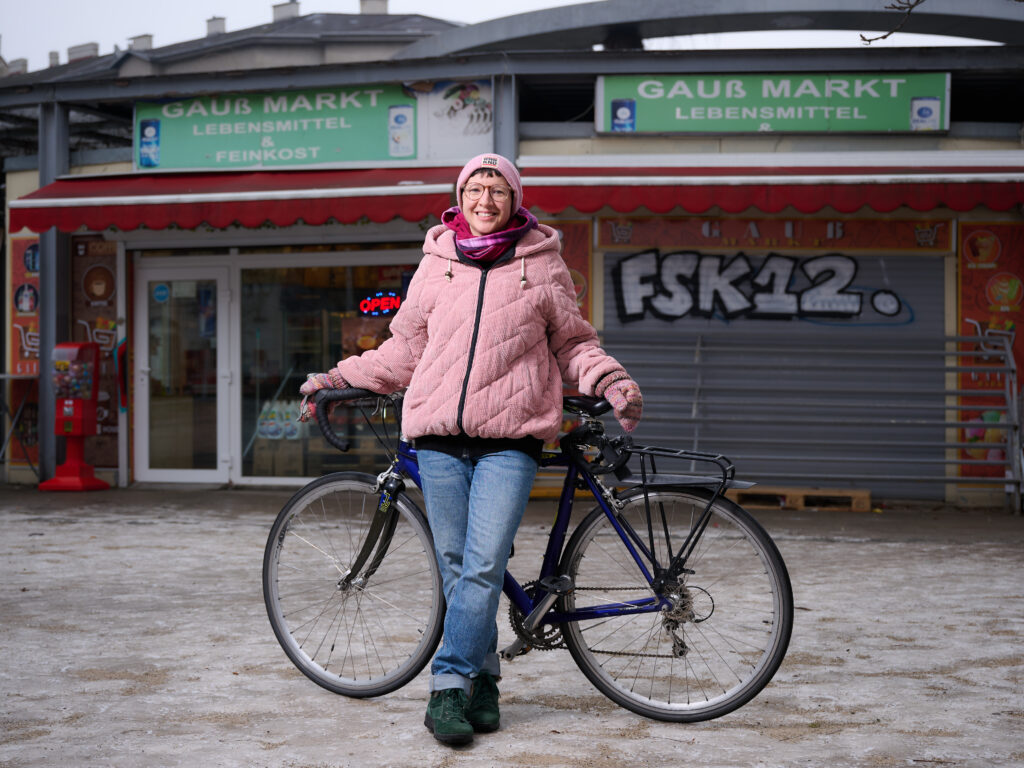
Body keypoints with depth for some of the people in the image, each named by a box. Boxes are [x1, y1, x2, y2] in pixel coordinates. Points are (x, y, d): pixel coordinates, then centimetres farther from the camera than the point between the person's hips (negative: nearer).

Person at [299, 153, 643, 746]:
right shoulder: (437, 264, 12)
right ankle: (483, 683, 13)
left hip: (510, 441, -2)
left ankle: (450, 686, -8)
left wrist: (613, 382, -3)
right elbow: (405, 351, 20)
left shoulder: (543, 265, 7)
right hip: (439, 439, 3)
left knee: (483, 568, -12)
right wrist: (338, 379, 16)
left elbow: (573, 343, 14)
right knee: (456, 567, 4)